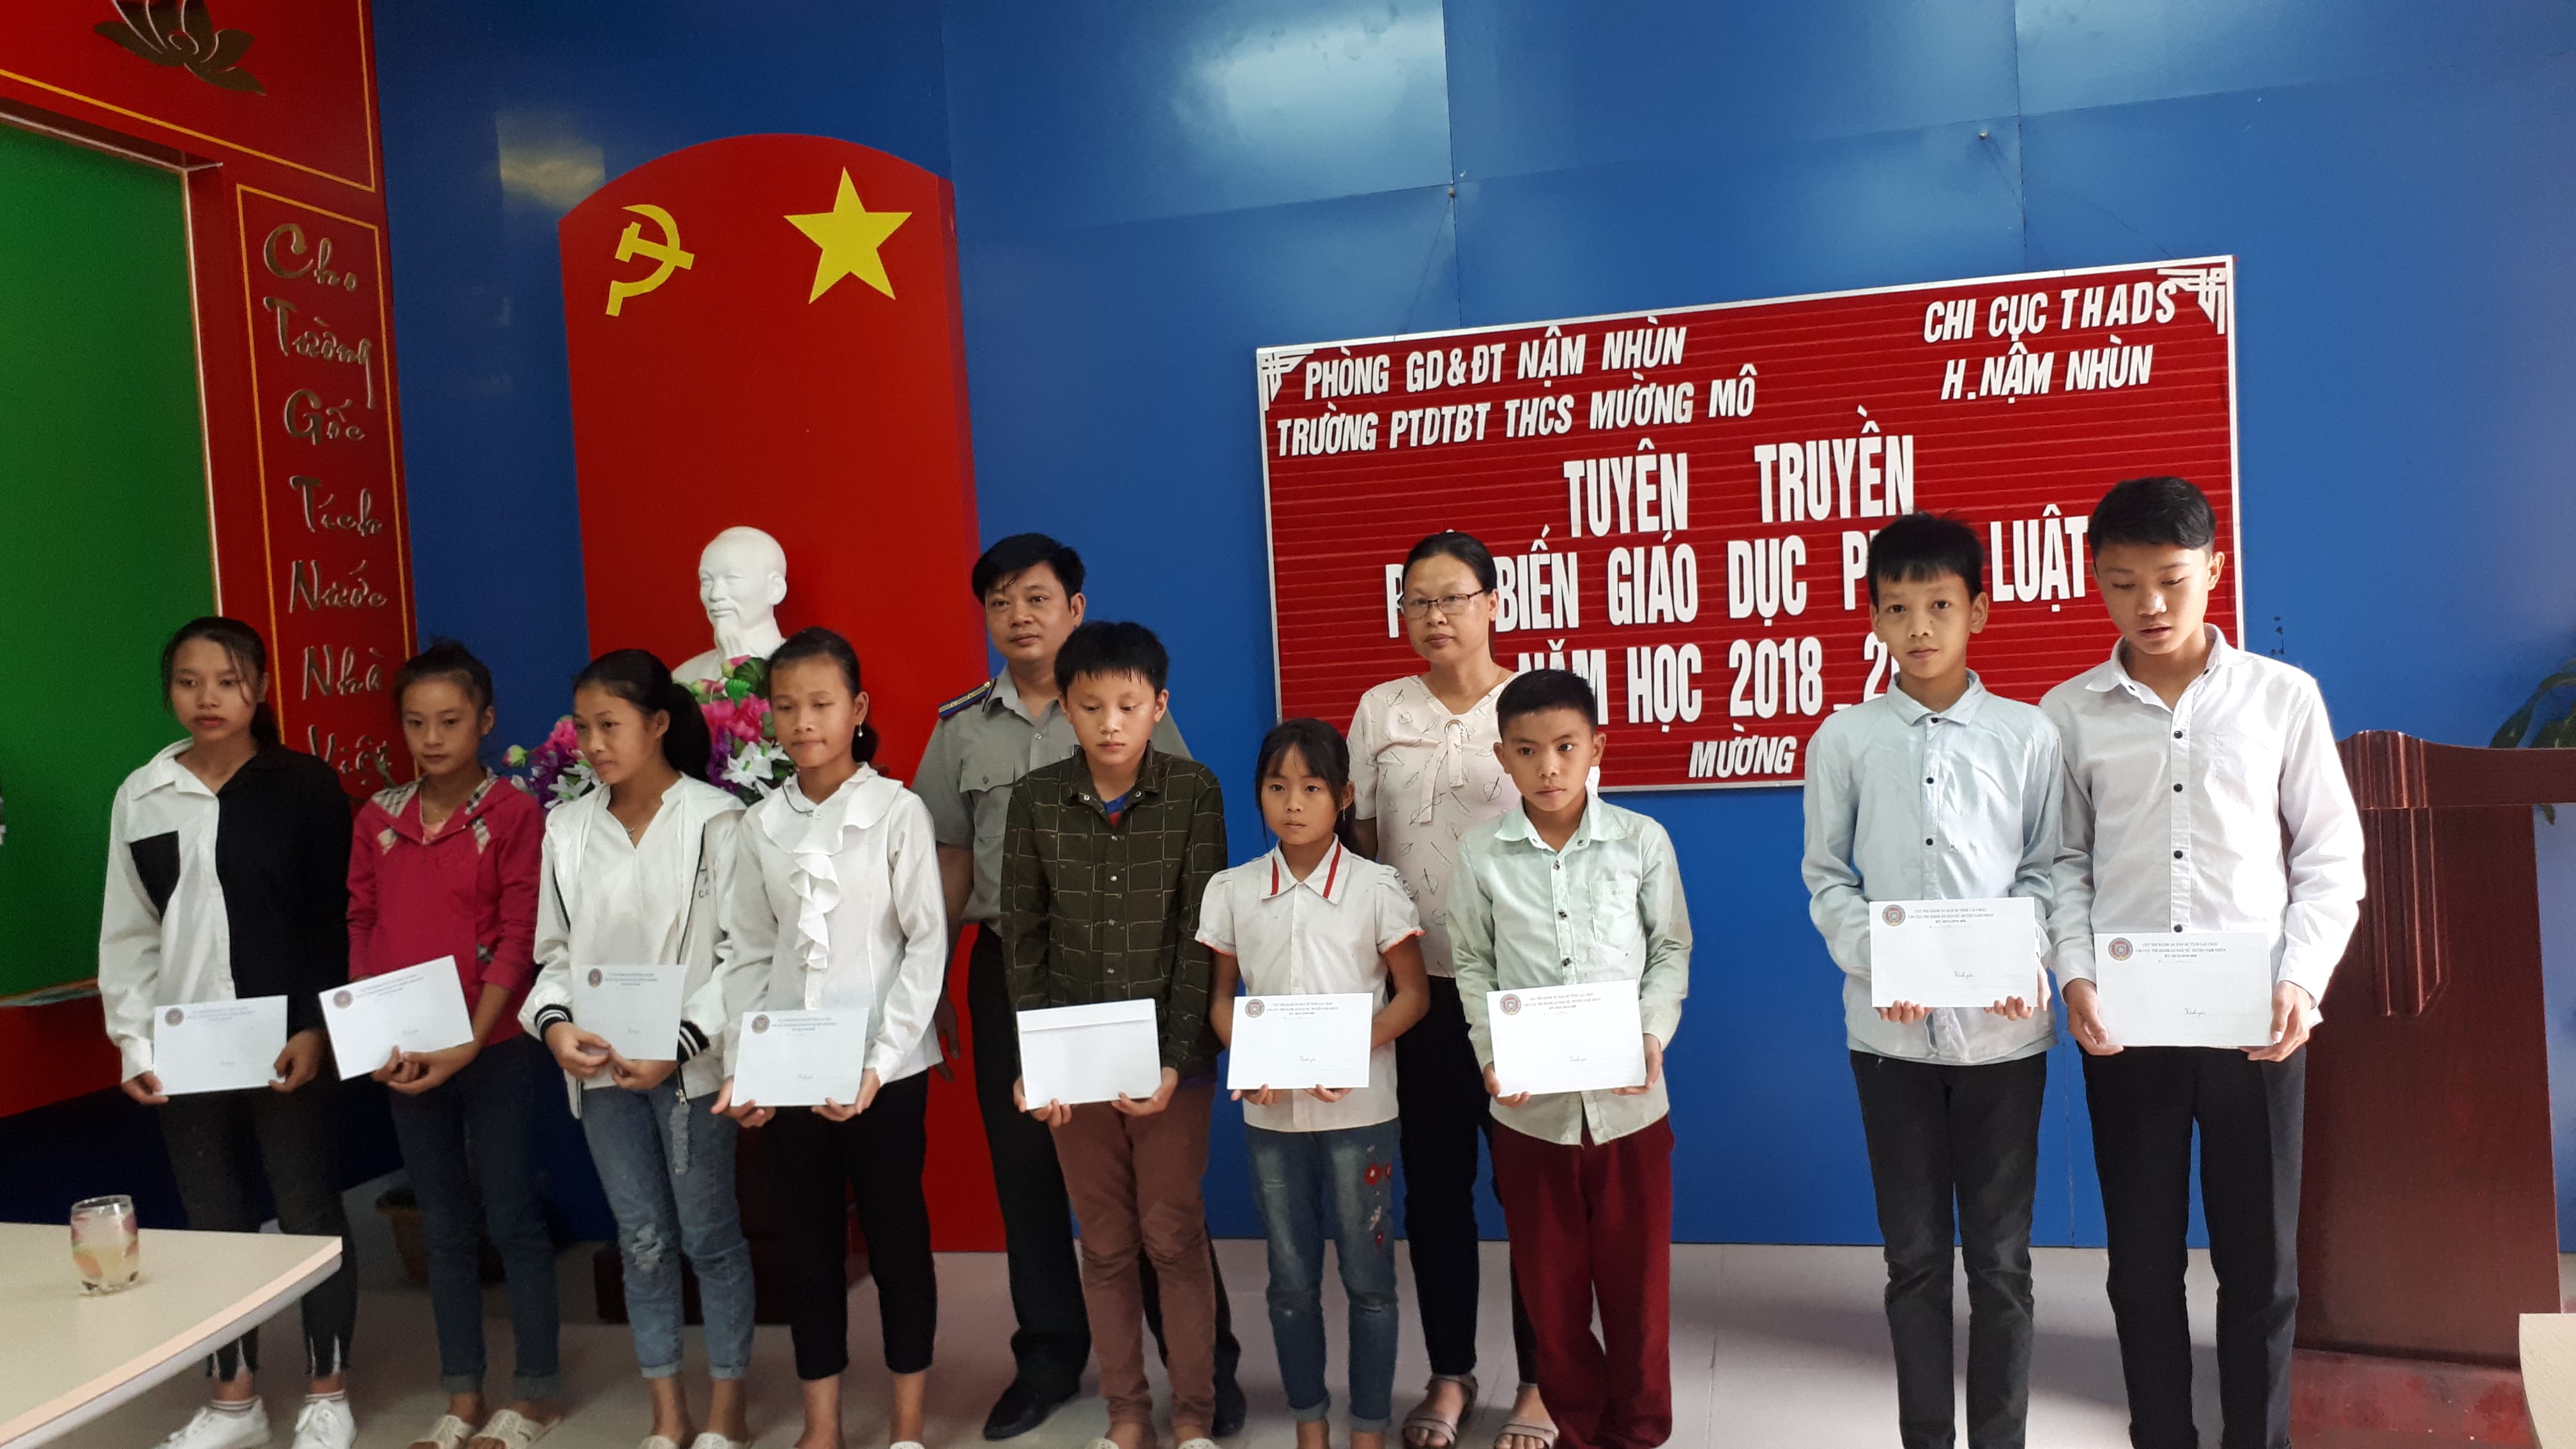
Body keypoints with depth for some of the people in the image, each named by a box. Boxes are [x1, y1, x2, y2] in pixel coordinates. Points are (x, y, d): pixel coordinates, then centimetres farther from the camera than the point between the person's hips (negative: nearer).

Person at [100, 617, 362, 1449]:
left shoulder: (305, 786, -5)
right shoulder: (140, 798, 5)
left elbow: (336, 919, -5)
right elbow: (127, 932, 8)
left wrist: (315, 1028, -11)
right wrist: (133, 1044, 3)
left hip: (287, 1040, -3)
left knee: (309, 1210, 5)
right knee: (214, 1221, 12)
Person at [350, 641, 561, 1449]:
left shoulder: (514, 814, -7)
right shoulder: (379, 818, 7)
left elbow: (519, 938, -11)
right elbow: (361, 928, 8)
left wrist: (468, 1046, -17)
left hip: (495, 1049, -5)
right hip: (405, 1057, 5)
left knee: (511, 1218, 3)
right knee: (443, 1226, 13)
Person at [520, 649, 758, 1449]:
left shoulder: (715, 819, -8)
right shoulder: (568, 827, 5)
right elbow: (556, 949, 9)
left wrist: (679, 1045, -18)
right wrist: (554, 1022, -10)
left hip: (691, 1065, -4)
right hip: (600, 1069, 4)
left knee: (710, 1236, 6)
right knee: (642, 1241, 13)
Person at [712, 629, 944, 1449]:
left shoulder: (898, 812, -7)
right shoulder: (761, 825, 5)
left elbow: (927, 945, -9)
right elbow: (749, 954, 7)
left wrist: (880, 1062, -16)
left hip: (885, 1069, -3)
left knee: (897, 1239, 8)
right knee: (810, 1245, 12)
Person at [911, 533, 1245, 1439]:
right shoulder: (961, 728, 6)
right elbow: (949, 861, 11)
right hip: (1010, 969, 3)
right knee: (1024, 1169, 11)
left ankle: (1204, 1360, 16)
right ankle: (1049, 1357, 27)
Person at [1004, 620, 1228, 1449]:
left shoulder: (1193, 794, -7)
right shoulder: (1036, 799, -1)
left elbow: (1201, 935, -8)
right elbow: (1023, 937, 1)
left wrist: (1173, 1058, -14)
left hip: (1172, 1054, -2)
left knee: (1174, 1236, 7)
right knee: (1105, 1243, 12)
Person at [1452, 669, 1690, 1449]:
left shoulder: (1642, 840, -3)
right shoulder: (1480, 852, -2)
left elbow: (1671, 949, 4)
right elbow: (1472, 965, 4)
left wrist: (1654, 1035, -11)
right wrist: (1492, 1055, -9)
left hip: (1629, 1099, 0)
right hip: (1529, 1106, 1)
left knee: (1636, 1279, 11)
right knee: (1550, 1285, 12)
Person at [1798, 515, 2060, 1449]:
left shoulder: (2027, 734, 1)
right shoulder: (1844, 739, 1)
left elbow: (2045, 869, 5)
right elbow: (1827, 878, 4)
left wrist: (2024, 954, -13)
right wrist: (1876, 958, -12)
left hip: (2003, 1027, 0)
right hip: (1891, 1029, 0)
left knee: (2000, 1257, 8)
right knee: (1915, 1256, 10)